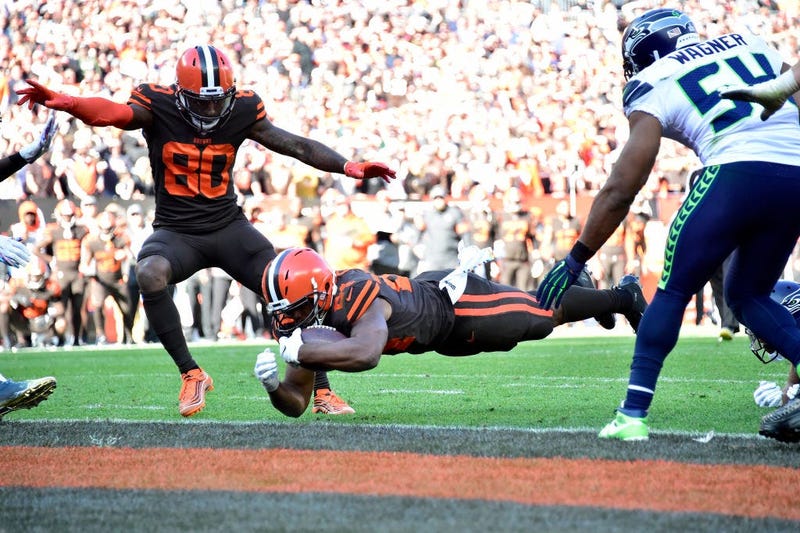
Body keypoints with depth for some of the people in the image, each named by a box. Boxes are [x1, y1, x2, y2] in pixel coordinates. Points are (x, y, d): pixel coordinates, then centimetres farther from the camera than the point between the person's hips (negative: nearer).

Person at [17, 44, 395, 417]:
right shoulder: (158, 107, -11)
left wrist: (346, 166, -14)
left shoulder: (242, 112, -3)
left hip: (229, 226, 2)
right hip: (176, 231, -2)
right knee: (149, 275, -34)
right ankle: (191, 374, -18)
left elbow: (297, 146, 0)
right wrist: (64, 103, -52)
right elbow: (111, 114, -31)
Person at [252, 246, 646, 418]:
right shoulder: (304, 322, -21)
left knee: (546, 316, 13)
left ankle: (622, 296, 39)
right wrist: (273, 385, -40)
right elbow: (296, 403, -17)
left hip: (456, 302, -7)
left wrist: (299, 353, -59)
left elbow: (366, 354, -67)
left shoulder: (356, 298, -44)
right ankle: (572, 283, 57)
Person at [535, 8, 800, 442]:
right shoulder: (754, 46, 27)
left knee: (674, 291, 9)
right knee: (747, 295, 22)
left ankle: (633, 413, 3)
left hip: (738, 172, -5)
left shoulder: (653, 88, 13)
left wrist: (575, 260, 16)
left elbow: (621, 189, 9)